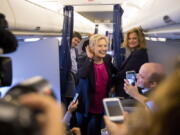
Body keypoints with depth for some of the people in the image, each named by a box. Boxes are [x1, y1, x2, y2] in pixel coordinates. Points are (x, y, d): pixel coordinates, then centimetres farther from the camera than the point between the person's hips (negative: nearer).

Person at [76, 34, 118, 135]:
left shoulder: (108, 59, -3)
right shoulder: (85, 60, -15)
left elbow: (116, 72, 15)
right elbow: (82, 75, -36)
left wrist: (113, 86, 4)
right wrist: (89, 57, -28)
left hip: (100, 106, 3)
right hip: (86, 104, -3)